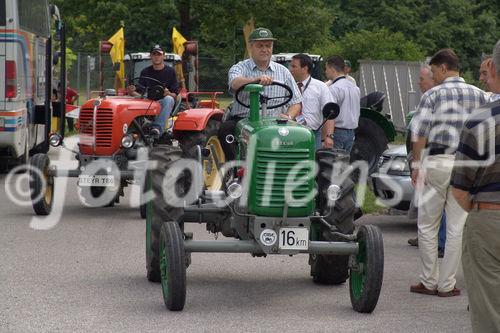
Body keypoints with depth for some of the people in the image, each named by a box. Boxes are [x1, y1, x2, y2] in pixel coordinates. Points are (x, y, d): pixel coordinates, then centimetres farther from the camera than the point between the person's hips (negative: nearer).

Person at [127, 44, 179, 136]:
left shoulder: (170, 71, 8)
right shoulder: (145, 72, 15)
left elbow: (175, 95, 3)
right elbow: (140, 93, 10)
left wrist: (168, 93, -20)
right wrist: (132, 92, -13)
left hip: (163, 104, -2)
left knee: (168, 99, -36)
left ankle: (158, 128, -50)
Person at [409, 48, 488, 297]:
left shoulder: (432, 95, -4)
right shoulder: (479, 95, 7)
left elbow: (419, 134, -6)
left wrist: (416, 164, 3)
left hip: (436, 162, -3)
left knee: (427, 226, 8)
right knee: (457, 228, 5)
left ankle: (429, 282, 9)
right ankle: (446, 284, 7)